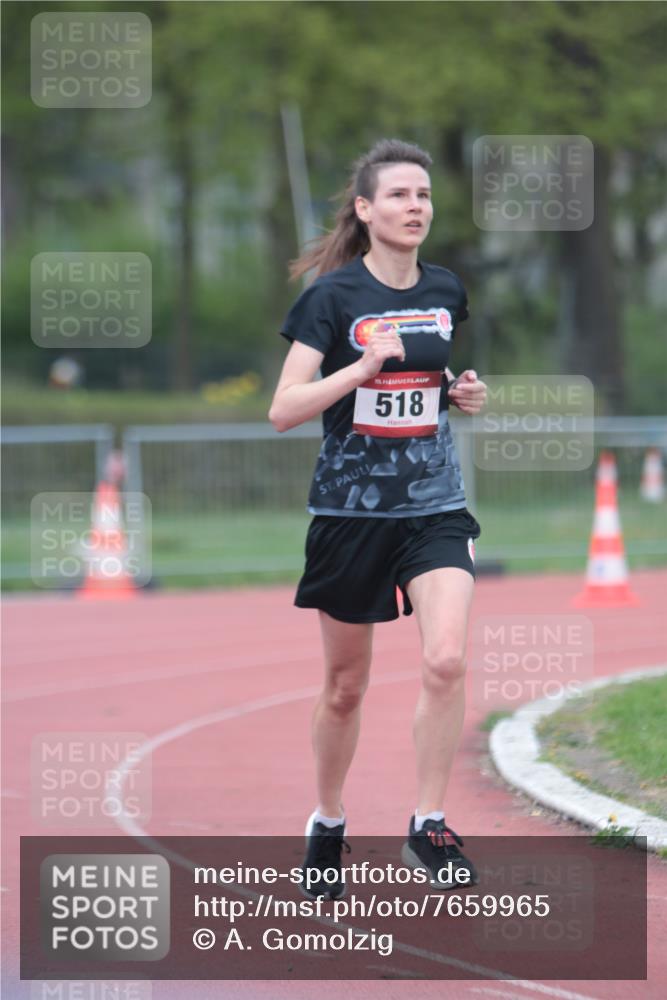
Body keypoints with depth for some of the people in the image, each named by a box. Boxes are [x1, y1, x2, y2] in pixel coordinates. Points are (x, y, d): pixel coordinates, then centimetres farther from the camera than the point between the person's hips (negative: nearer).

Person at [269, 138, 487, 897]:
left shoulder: (445, 293, 5)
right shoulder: (333, 294, -9)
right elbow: (283, 409, -15)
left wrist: (462, 393, 2)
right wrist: (363, 367, -26)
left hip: (434, 506, 3)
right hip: (351, 510, -3)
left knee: (445, 660, -19)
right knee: (345, 687, 9)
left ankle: (428, 826, -9)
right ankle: (327, 826, 30)